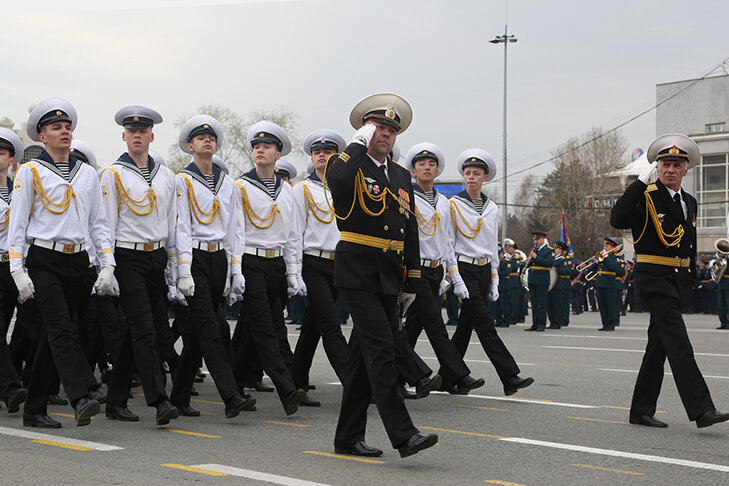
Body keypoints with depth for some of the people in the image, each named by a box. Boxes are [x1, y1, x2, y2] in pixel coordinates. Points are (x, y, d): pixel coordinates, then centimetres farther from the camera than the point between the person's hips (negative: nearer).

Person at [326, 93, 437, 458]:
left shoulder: (401, 176, 17)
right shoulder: (350, 166, -3)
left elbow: (410, 233, 19)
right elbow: (337, 178, -31)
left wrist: (411, 282, 15)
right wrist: (360, 143, -16)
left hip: (390, 277, 7)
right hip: (358, 273, -7)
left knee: (366, 355, 10)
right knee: (381, 349, -14)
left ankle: (348, 436, 17)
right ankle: (403, 435, -18)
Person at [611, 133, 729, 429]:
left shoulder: (690, 203, 15)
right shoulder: (646, 196, -7)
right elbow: (617, 220, -25)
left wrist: (691, 279, 21)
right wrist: (641, 181, -23)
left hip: (679, 280, 8)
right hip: (654, 279, -8)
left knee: (659, 346, 11)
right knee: (678, 343, -15)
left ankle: (641, 410, 19)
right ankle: (702, 410, -20)